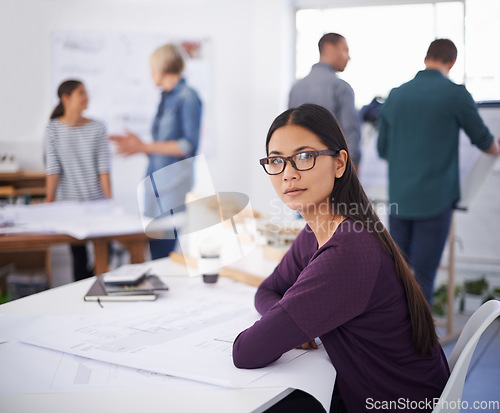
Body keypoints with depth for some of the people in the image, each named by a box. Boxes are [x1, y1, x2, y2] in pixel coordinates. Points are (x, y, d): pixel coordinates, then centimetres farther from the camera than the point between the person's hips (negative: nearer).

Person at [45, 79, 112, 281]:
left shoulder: (97, 128, 1)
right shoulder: (53, 130, 0)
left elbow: (103, 168, -2)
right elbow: (53, 169, -4)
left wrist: (109, 201, -7)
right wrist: (49, 203, -8)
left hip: (97, 202, 1)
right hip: (69, 202, -1)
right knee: (78, 255, 3)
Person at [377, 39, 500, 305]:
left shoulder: (396, 95, 8)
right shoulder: (455, 94, -5)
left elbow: (383, 149, 16)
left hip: (399, 198, 5)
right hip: (435, 200, -4)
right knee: (423, 275, 1)